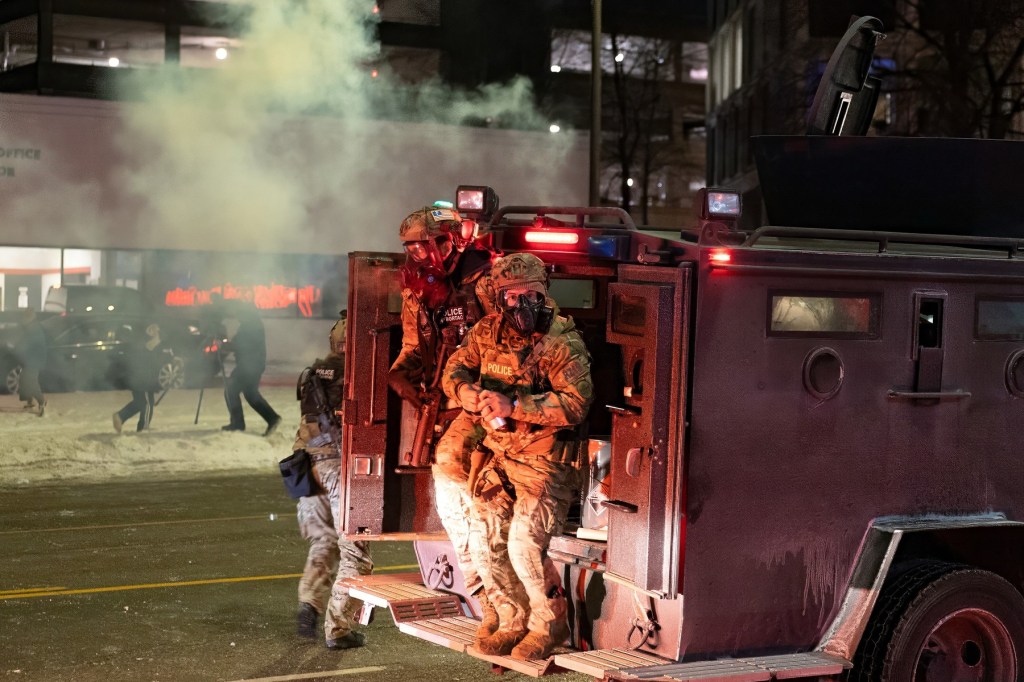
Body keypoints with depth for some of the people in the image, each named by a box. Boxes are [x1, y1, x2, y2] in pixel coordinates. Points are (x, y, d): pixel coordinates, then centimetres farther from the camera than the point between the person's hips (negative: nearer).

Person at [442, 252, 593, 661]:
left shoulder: (563, 342, -16)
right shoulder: (489, 330, 2)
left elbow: (576, 403, -26)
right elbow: (455, 371, 9)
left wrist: (514, 406, -32)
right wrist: (471, 393, -16)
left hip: (546, 461, -6)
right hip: (501, 456, 6)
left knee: (524, 545, -18)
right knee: (486, 539, -3)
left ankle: (550, 623, 5)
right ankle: (515, 620, 17)